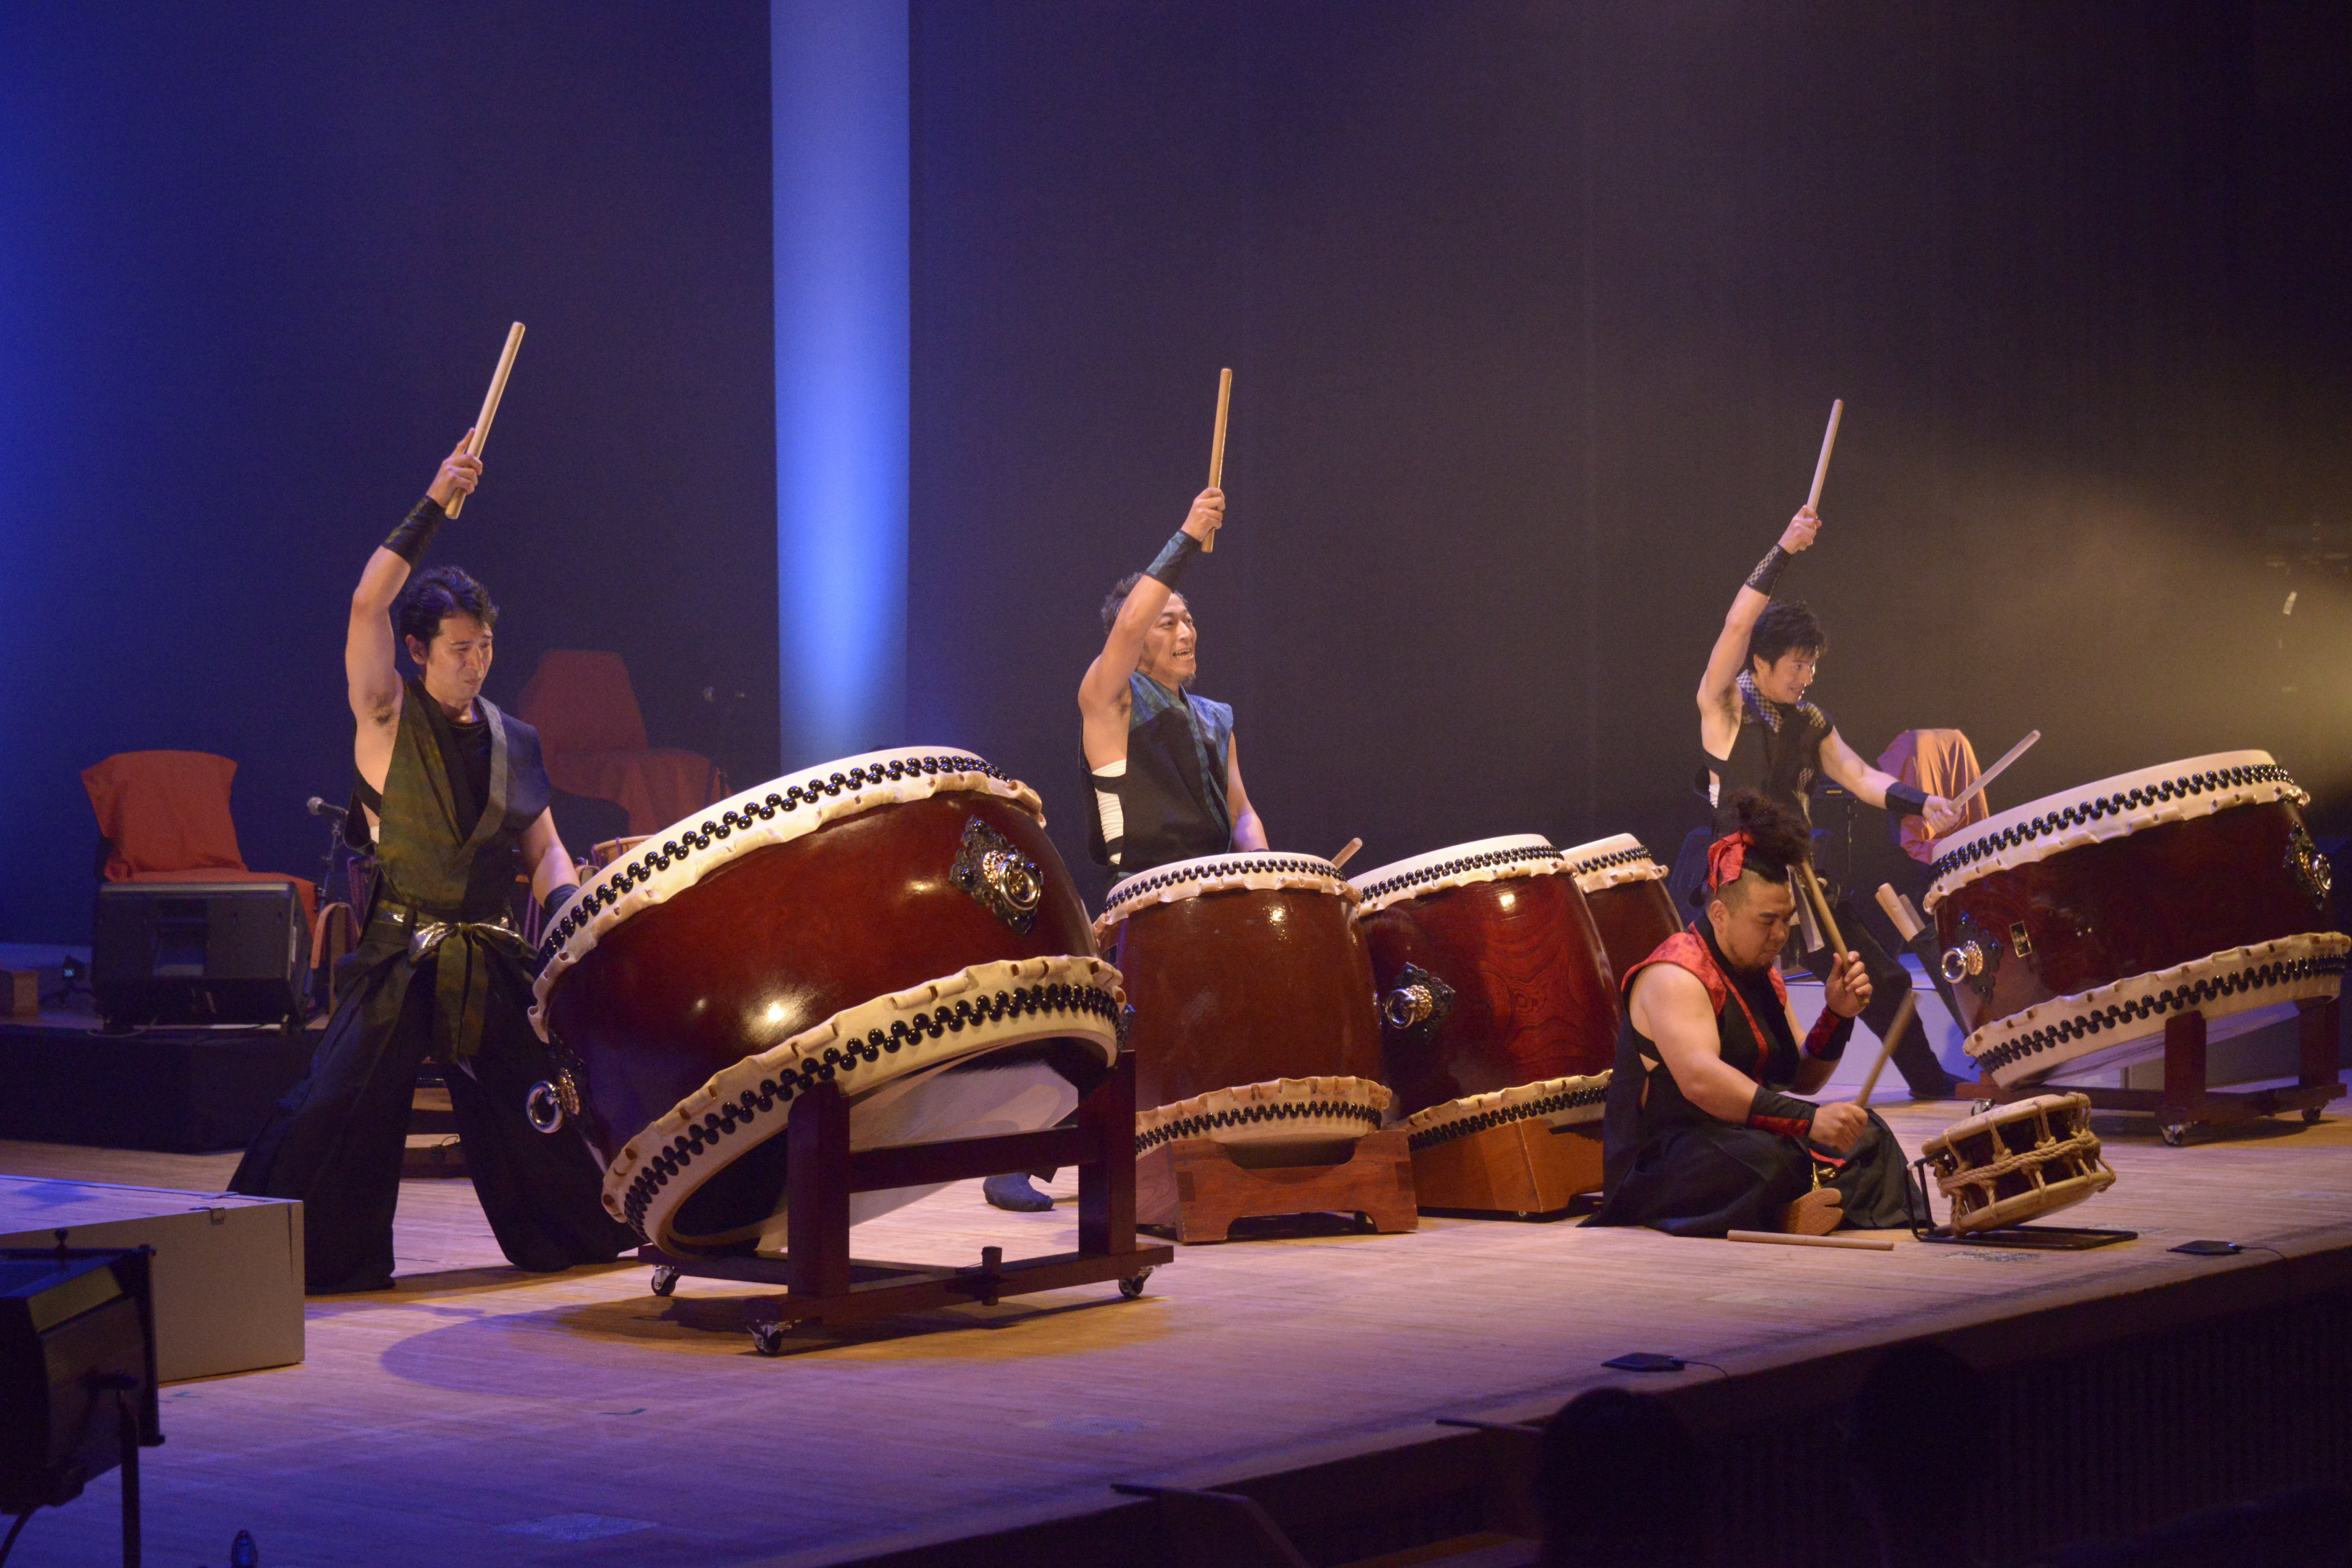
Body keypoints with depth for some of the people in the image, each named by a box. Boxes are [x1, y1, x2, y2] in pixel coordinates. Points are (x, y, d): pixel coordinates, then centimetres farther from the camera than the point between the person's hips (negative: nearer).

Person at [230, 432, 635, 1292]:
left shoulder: (516, 740, 11)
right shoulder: (387, 720, -2)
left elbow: (544, 850, 15)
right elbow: (368, 602, -16)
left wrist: (567, 916, -6)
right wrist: (434, 505, -18)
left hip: (495, 961, 4)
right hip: (400, 959, -4)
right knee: (336, 1105, -14)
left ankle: (576, 1232, 31)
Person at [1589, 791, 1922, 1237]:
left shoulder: (1763, 975, 14)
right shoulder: (1675, 975, -17)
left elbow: (1801, 1078, 15)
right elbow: (1699, 1078, -33)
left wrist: (1838, 1016, -3)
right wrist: (1809, 1120, -38)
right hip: (1657, 1162, -10)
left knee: (1869, 1137, 3)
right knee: (1768, 1160, -37)